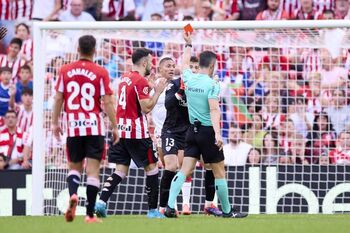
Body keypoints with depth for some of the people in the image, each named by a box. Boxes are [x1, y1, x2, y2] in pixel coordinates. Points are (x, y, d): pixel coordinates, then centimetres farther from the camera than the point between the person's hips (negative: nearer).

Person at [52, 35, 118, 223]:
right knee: (93, 170, 1)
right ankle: (90, 214, -2)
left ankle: (72, 194, -14)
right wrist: (114, 127, 1)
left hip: (73, 127, 2)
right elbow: (107, 102, -6)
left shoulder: (65, 71, 2)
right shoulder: (100, 73, -5)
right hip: (95, 127, -2)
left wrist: (55, 123, 15)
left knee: (74, 166, 15)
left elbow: (58, 99, 5)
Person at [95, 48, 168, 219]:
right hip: (137, 133, -7)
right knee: (151, 168, 5)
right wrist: (158, 92, -7)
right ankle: (153, 210, 6)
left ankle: (101, 202, -11)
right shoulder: (141, 81, -13)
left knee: (121, 170, 6)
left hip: (120, 130, 7)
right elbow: (146, 108, -17)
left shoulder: (125, 78, 13)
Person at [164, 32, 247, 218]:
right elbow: (214, 109, -22)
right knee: (219, 172, 5)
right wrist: (217, 134, -29)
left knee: (185, 170, 0)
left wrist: (188, 45, 41)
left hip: (192, 131, 6)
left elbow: (185, 64, 28)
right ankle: (227, 211, 12)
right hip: (207, 131, -6)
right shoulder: (212, 84, -13)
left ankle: (170, 206, -15)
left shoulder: (189, 79, 5)